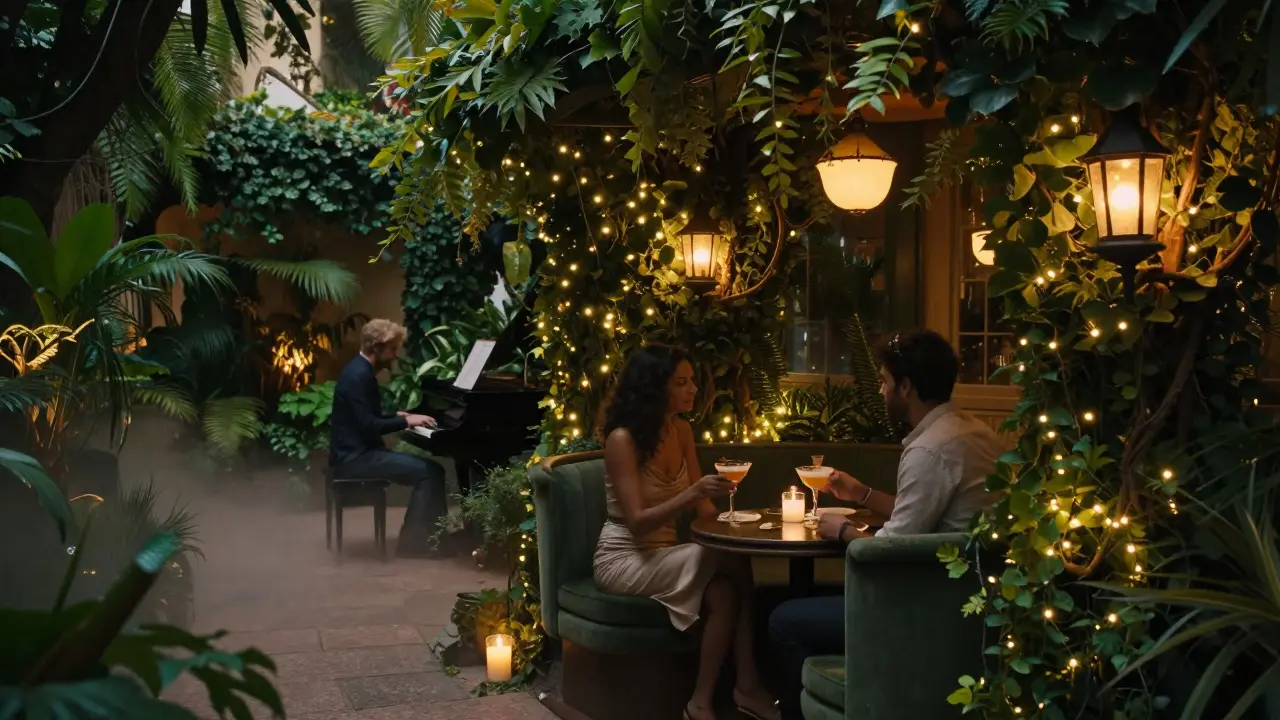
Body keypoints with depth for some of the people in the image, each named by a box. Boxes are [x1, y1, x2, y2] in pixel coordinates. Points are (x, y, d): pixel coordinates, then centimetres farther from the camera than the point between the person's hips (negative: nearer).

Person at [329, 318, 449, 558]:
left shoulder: (362, 370, 14)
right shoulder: (359, 376, -18)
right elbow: (369, 426, -24)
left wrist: (397, 417, 12)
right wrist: (405, 422, -16)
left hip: (361, 451, 10)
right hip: (356, 457, -10)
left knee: (429, 467, 7)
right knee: (429, 472, -16)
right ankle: (412, 543, -11)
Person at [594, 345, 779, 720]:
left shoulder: (682, 431, 5)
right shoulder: (622, 439, -16)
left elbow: (702, 506, 6)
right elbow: (636, 522, -23)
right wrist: (691, 494, -36)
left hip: (663, 554, 7)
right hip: (624, 559, -7)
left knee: (724, 591, -26)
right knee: (733, 564, -26)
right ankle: (747, 688, -21)